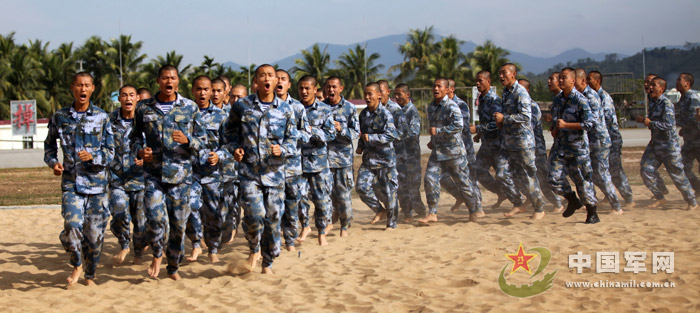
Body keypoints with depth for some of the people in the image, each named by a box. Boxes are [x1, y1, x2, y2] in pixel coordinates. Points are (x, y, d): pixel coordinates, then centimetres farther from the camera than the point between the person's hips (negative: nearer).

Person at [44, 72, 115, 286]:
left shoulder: (102, 117, 3)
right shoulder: (60, 117, 6)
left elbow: (110, 152, 2)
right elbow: (49, 145, 19)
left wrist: (93, 156, -18)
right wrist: (53, 162, 0)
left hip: (96, 183, 0)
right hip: (71, 182, 0)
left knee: (94, 233, 2)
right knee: (72, 225, -18)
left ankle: (90, 275, 23)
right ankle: (77, 265, 10)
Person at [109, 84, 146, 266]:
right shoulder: (110, 120, 3)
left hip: (140, 178, 0)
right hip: (117, 179, 0)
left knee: (141, 221, 4)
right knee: (120, 214, -18)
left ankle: (138, 254, 30)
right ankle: (124, 246, 11)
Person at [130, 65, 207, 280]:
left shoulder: (190, 108, 5)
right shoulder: (145, 108, 7)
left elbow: (202, 139, 7)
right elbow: (135, 136, 16)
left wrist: (187, 140, -14)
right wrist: (140, 151, -5)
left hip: (181, 173, 0)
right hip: (154, 172, 0)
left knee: (179, 223, 5)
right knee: (155, 218, -16)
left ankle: (173, 268, 24)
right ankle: (157, 255, 14)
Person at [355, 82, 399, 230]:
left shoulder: (385, 114, -11)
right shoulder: (363, 114, 10)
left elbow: (391, 135, -19)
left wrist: (371, 138, -25)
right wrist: (360, 146, 8)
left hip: (385, 157, -6)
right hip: (368, 157, 6)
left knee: (388, 190, 1)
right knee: (361, 186, -5)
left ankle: (391, 223, 15)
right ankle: (379, 210, 19)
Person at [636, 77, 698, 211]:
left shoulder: (666, 103, -18)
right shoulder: (652, 101, 7)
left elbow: (669, 124, -26)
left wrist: (650, 123, -23)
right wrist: (644, 120, 5)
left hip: (669, 144, -8)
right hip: (655, 143, 8)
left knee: (677, 174, 1)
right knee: (646, 170, -2)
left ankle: (692, 202, 18)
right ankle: (659, 198, 13)